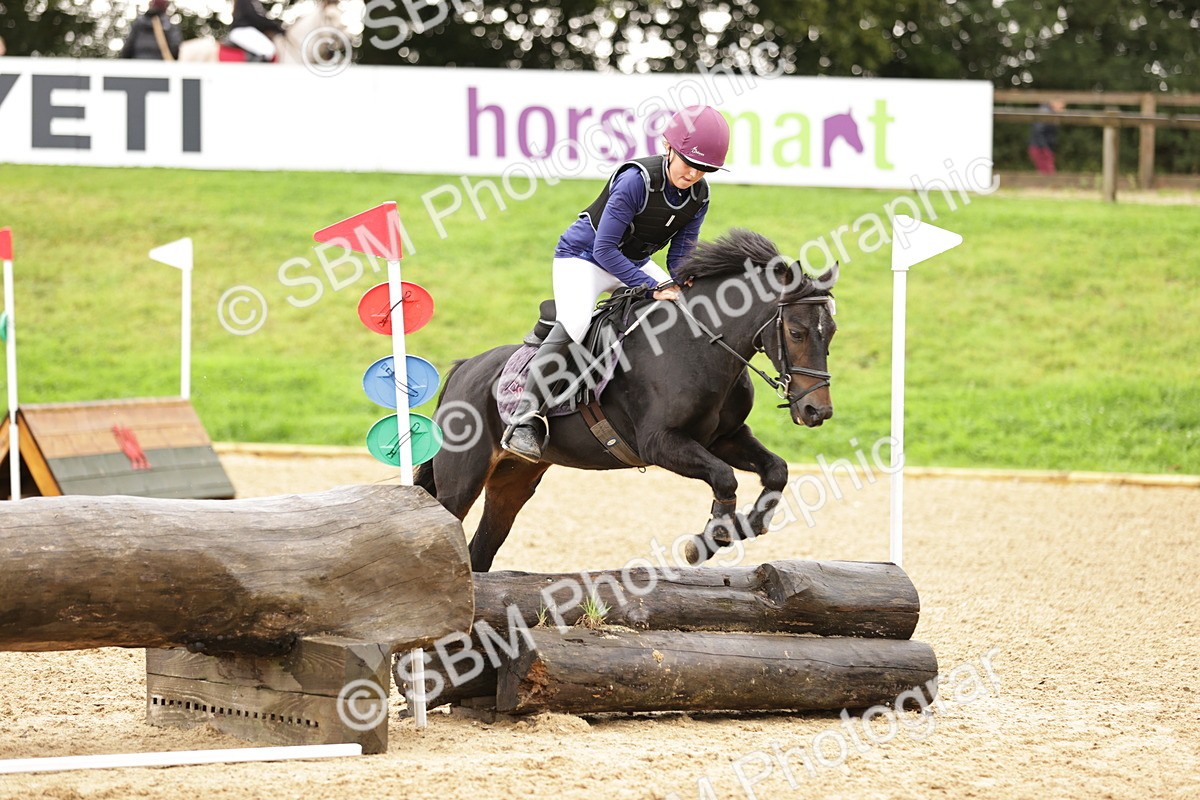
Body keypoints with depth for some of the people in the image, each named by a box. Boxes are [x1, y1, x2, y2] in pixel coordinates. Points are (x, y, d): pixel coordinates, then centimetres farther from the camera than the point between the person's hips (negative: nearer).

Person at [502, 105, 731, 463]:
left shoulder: (699, 195, -10)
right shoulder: (637, 180, -31)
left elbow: (680, 256, -2)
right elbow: (604, 250, -31)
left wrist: (677, 286, -25)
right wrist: (655, 288, -33)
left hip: (635, 263, 8)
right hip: (584, 256, -8)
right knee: (571, 326, -31)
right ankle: (525, 420, -28)